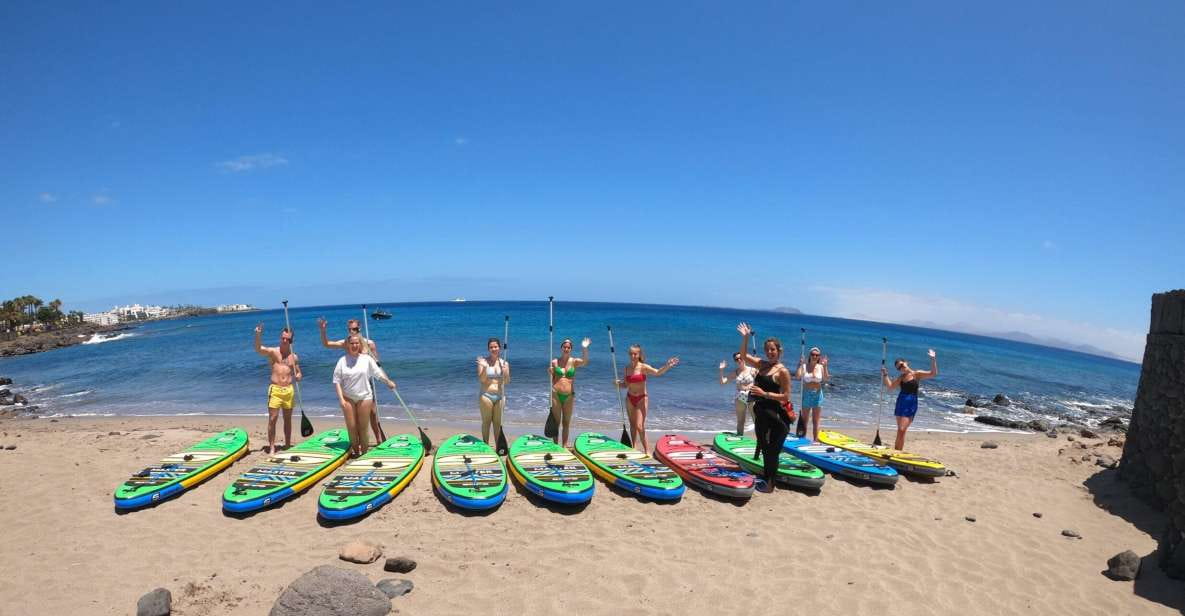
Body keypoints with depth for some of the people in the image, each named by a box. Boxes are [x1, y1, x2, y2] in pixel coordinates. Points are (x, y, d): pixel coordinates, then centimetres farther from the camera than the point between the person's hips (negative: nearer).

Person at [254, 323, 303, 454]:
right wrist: (258, 335, -37)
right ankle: (271, 447, 3)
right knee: (272, 419, -5)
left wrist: (298, 376, -6)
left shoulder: (294, 357, 10)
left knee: (288, 419, 11)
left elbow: (298, 373, 18)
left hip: (289, 390, 3)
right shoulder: (273, 352, -1)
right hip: (275, 389, -3)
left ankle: (287, 445, 21)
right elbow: (258, 349, -21)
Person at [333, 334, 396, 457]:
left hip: (364, 397, 0)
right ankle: (355, 450, 20)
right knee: (351, 427, 3)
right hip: (348, 398, 0)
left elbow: (378, 373, 8)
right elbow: (337, 381, -2)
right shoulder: (342, 360, -2)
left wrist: (389, 382, 13)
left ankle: (364, 451, 15)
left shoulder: (366, 359, -1)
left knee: (363, 427, 4)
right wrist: (341, 399, -8)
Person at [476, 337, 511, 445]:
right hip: (486, 395, -3)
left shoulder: (504, 363, 2)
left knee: (497, 422, 10)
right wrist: (484, 367, -26)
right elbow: (481, 380, -12)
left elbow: (507, 381, -2)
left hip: (499, 396, 3)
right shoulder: (483, 361, -7)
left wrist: (505, 371, -21)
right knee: (486, 422, 4)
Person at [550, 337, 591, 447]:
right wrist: (550, 373, -8)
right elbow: (551, 379, 12)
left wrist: (584, 349, -31)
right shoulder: (555, 362, 1)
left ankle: (565, 444, 20)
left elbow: (585, 362, -21)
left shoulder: (574, 361, 1)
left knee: (566, 422, 10)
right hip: (556, 394, -1)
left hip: (569, 395, 1)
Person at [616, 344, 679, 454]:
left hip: (642, 399, -5)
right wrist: (618, 383, -10)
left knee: (639, 426, -10)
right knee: (632, 425, 15)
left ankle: (647, 450, 2)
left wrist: (667, 366, -52)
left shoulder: (644, 367, -14)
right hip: (630, 398, 5)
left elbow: (657, 372, -34)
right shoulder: (627, 368, 2)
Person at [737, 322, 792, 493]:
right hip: (760, 412, 7)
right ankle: (765, 477, 31)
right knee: (764, 448, 18)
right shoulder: (762, 364, 6)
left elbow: (785, 396, -16)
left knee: (772, 451, 2)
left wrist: (764, 393, -22)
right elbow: (744, 356, 10)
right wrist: (745, 337, -1)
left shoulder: (783, 371, -13)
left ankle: (770, 484, 12)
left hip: (775, 415, -7)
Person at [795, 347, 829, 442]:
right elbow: (797, 376, -19)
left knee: (815, 421, 7)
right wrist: (800, 364, -21)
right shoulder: (804, 366, -6)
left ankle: (815, 440, 14)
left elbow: (826, 379, -14)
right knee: (805, 420, 9)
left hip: (817, 394, 1)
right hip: (806, 394, -1)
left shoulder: (821, 367, -1)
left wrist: (825, 366, -20)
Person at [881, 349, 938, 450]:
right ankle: (897, 451, 22)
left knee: (902, 430, -11)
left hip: (911, 405, -5)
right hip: (900, 403, 5)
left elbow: (933, 374, -11)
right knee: (901, 430, 13)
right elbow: (890, 386, 5)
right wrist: (885, 375, -3)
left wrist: (933, 359, -19)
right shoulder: (901, 377, 11)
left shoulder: (917, 374, -2)